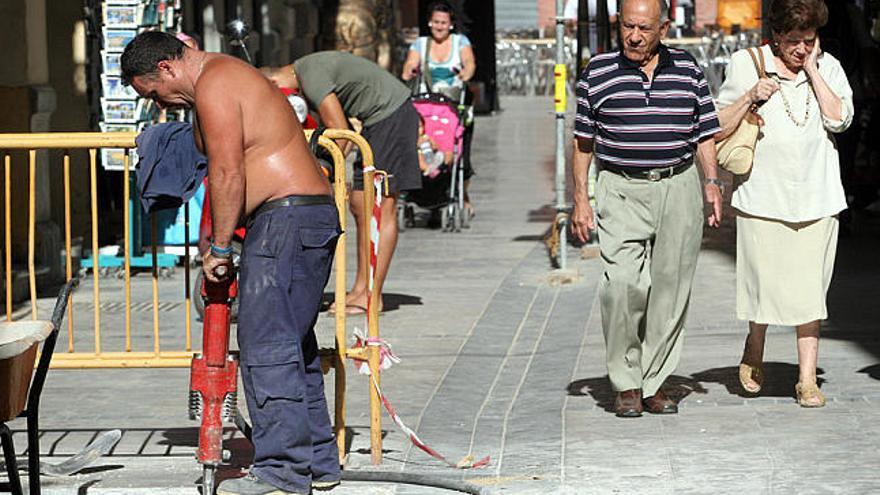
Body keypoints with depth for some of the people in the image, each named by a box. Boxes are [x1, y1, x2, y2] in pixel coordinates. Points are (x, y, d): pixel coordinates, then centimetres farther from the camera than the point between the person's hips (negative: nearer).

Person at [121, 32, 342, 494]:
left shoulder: (213, 84, -10)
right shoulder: (226, 74, 23)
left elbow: (228, 173, -17)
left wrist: (218, 247, -10)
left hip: (288, 220, -11)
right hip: (311, 214, 11)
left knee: (265, 345, -11)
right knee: (293, 344, 15)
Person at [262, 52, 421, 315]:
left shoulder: (311, 76, -19)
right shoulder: (306, 70, 12)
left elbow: (340, 132, -20)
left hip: (390, 113, -10)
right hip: (376, 119, 10)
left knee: (382, 208, -10)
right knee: (360, 206, 9)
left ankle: (372, 296, -11)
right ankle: (360, 289, 10)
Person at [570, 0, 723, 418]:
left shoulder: (688, 70, 8)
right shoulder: (598, 73, 3)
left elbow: (704, 133, 14)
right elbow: (583, 140, 6)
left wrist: (712, 182, 3)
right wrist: (580, 199, 1)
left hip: (679, 188, 2)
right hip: (622, 191, -2)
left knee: (670, 289, 2)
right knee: (622, 284, -15)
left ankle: (654, 383, 12)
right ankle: (626, 385, -3)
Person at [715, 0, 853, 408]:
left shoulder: (828, 68, 6)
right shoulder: (747, 65, 1)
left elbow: (839, 118, -9)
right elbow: (718, 129, 2)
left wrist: (812, 69, -7)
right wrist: (750, 97, -13)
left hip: (816, 198, 2)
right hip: (763, 197, -1)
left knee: (810, 289, 0)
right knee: (765, 283, -1)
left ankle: (807, 378, 7)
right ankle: (754, 348, 29)